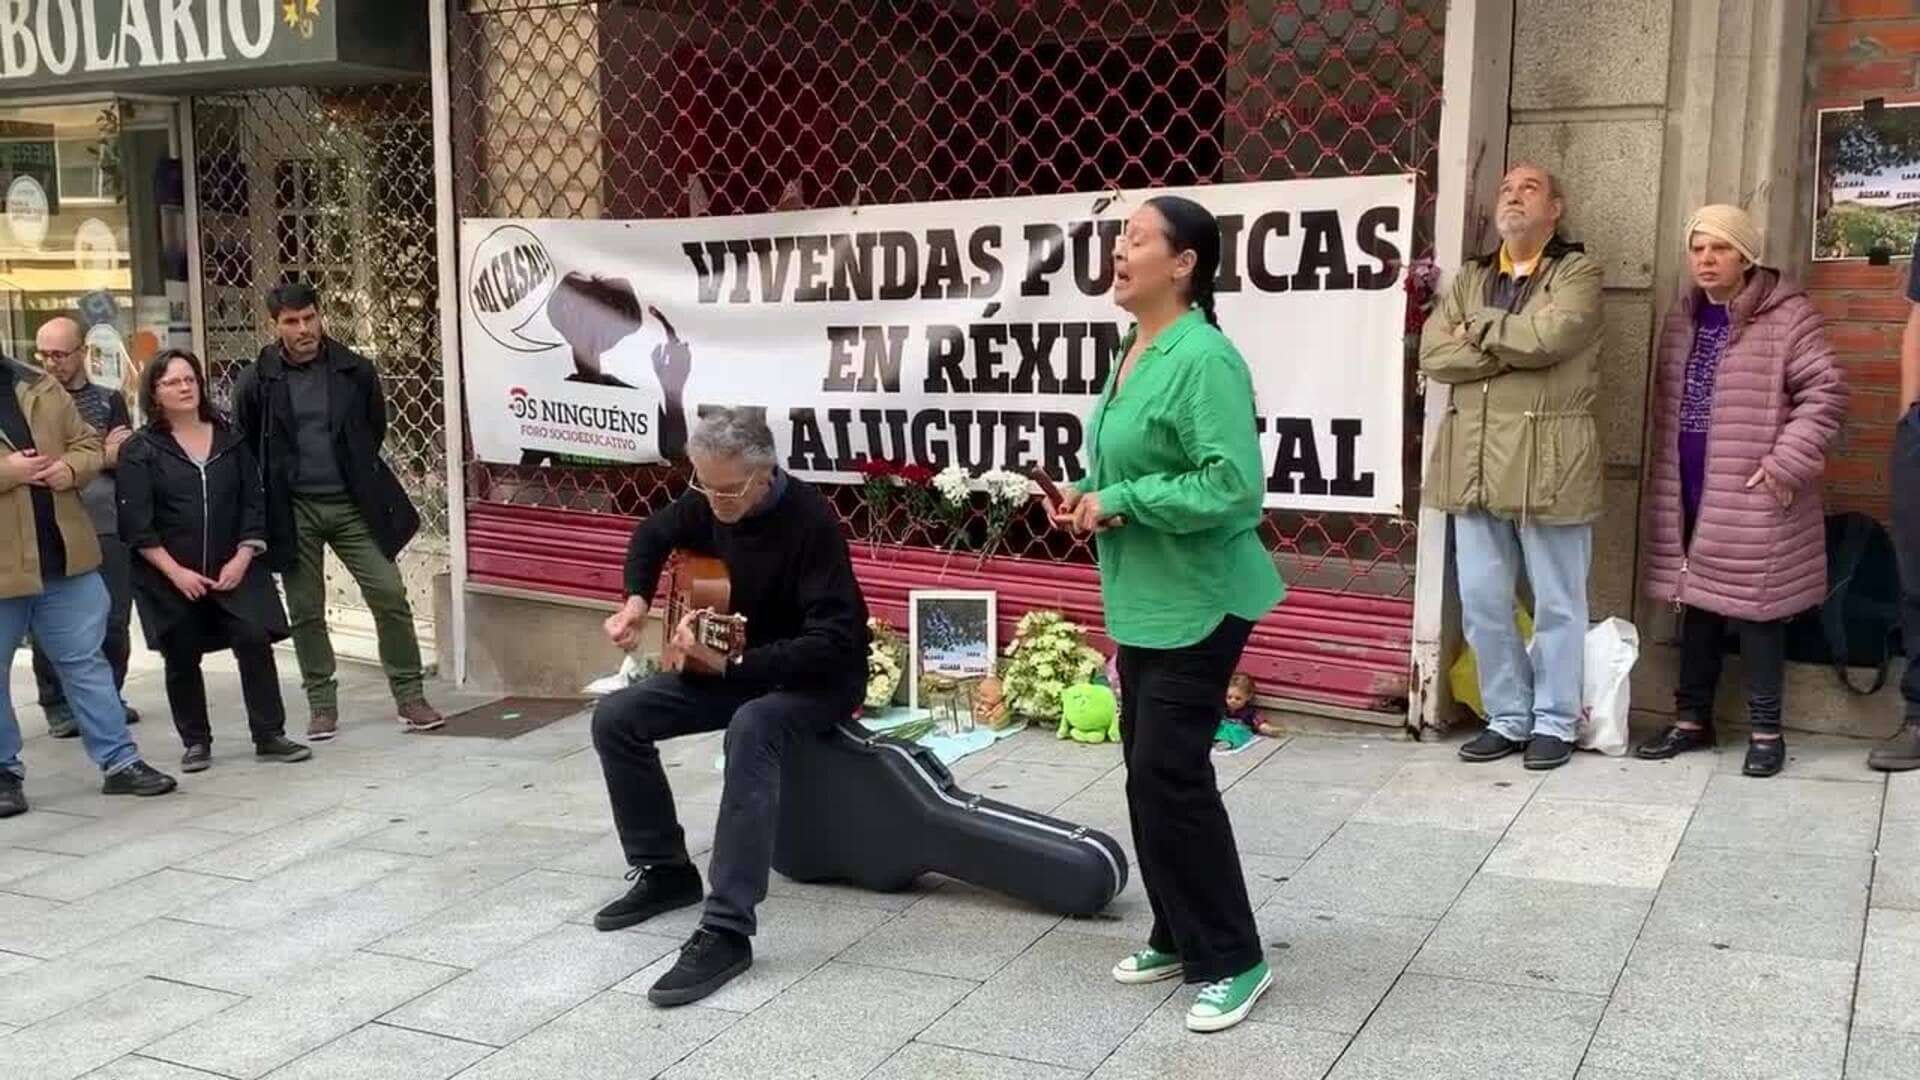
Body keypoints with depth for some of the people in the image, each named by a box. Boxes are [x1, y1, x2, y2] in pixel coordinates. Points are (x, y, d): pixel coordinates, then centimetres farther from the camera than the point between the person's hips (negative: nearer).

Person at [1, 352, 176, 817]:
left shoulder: (40, 390, 9)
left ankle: (120, 761, 15)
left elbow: (87, 443, 14)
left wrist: (72, 468, -7)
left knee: (86, 661, 10)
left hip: (65, 559, 4)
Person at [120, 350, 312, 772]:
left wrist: (242, 558, -6)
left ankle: (269, 736, 1)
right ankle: (196, 742, 20)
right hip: (171, 577, -1)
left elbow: (254, 503, 5)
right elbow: (137, 523, -7)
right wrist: (176, 572, -12)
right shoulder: (142, 450, -2)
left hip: (233, 570, 1)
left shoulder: (230, 439, 7)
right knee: (182, 659, 6)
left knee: (255, 642, -7)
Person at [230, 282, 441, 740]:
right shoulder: (256, 382, -2)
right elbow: (245, 449, 7)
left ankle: (410, 697, 4)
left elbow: (376, 429, 13)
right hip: (294, 509, 0)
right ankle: (322, 706, 18)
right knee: (305, 611, 6)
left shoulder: (355, 371, -1)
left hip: (352, 504, 0)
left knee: (389, 594, -6)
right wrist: (274, 492, 5)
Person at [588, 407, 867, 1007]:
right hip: (733, 664, 8)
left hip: (820, 677, -8)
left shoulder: (809, 520, -28)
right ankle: (664, 870, 10)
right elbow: (654, 535, 17)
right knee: (616, 717, -5)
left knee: (751, 729, -40)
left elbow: (833, 641, -34)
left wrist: (730, 664, -37)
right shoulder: (710, 502, -7)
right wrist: (636, 602, -2)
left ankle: (726, 931, -41)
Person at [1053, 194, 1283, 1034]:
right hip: (1142, 599, 10)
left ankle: (1232, 960, 9)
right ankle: (1179, 937, 30)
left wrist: (1119, 502, -21)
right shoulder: (1133, 351, 9)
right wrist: (1087, 495, 2)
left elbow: (1233, 485, -27)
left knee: (1169, 774, -7)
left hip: (1197, 603, -10)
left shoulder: (1203, 358, -20)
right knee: (1147, 769, 15)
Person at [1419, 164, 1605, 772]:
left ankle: (1554, 721, 17)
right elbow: (1433, 354, 0)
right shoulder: (1470, 279, 15)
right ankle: (1507, 716, 21)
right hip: (1475, 460, 5)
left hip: (1547, 460, -5)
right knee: (1482, 603, 8)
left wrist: (1479, 329, -3)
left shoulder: (1578, 273, 1)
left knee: (1557, 603, 5)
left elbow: (1546, 337, -19)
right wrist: (1513, 348, -10)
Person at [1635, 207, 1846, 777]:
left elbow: (1825, 393, -12)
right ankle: (1692, 718, 24)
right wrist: (1667, 477, 16)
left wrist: (1785, 465, -18)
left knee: (1755, 606, 0)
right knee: (1696, 600, 13)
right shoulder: (1682, 320, 12)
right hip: (1688, 492, 6)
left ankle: (1766, 729, 12)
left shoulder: (1787, 315, -9)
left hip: (1751, 497, -6)